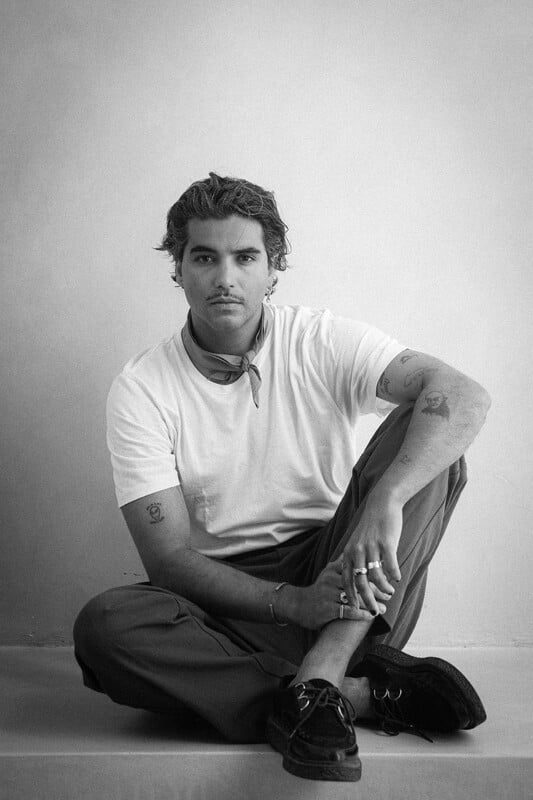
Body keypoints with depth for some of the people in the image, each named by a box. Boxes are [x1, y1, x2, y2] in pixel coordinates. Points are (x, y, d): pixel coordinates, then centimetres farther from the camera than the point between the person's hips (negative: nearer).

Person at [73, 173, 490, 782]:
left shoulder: (321, 342, -4)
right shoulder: (140, 390, -5)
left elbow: (464, 397, -19)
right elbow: (169, 556, -12)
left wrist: (386, 500, -37)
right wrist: (294, 602, -28)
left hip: (337, 581, 1)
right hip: (224, 605, 0)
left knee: (426, 439, -19)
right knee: (104, 626, -30)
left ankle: (320, 678, -30)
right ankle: (366, 692, -24)